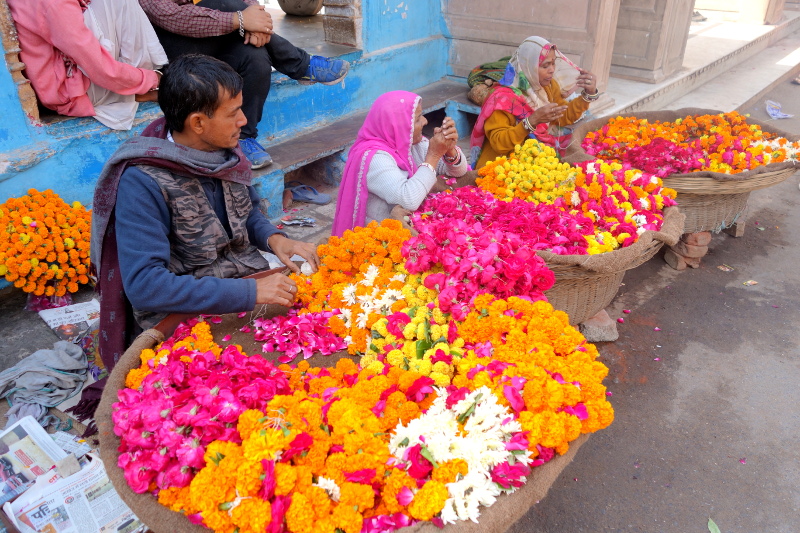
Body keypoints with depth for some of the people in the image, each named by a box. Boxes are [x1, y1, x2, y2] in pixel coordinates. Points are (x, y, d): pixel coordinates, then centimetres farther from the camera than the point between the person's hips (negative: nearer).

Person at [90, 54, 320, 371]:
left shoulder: (225, 150, -1)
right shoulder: (141, 182, -20)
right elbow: (144, 284, -26)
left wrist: (274, 238, -7)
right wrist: (249, 293, -29)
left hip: (249, 283, 7)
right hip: (182, 314, -7)